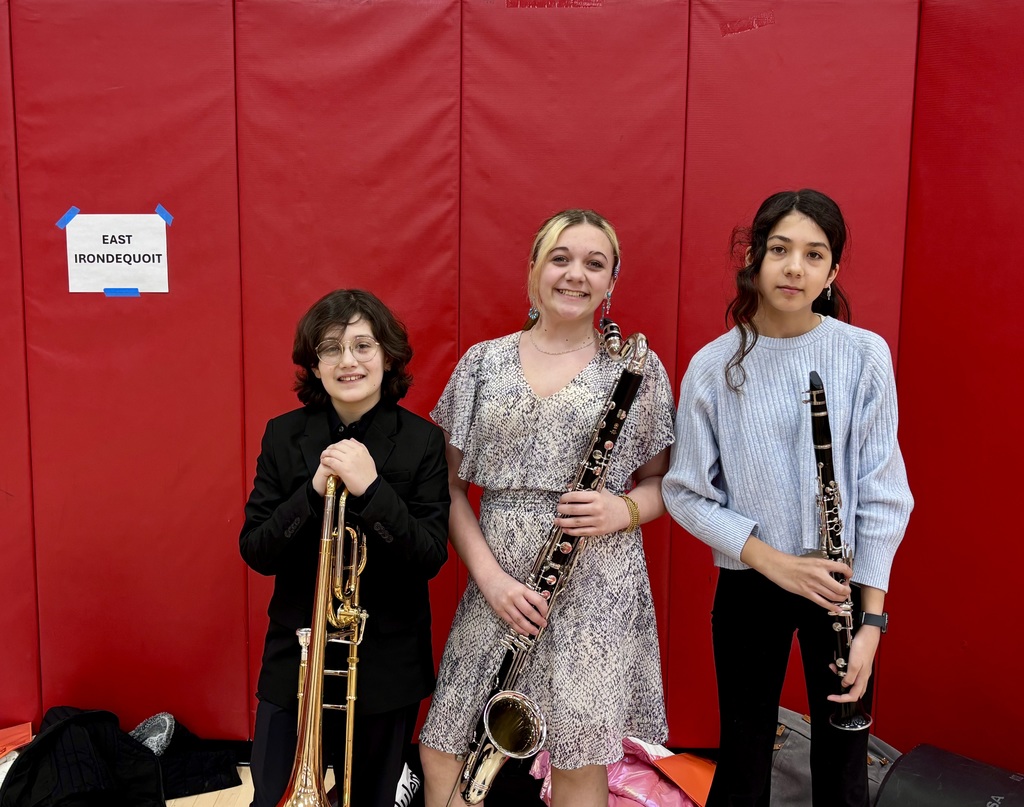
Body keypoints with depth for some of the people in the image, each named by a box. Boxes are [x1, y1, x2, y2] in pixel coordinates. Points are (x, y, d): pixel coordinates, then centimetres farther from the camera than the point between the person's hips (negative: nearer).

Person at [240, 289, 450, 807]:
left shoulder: (422, 441, -8)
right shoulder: (284, 436, -3)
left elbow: (431, 557, -13)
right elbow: (255, 553, -6)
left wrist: (370, 489, -27)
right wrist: (313, 490, -22)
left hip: (387, 666, -1)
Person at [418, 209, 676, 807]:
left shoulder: (638, 368, 3)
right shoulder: (483, 363, 6)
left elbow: (661, 481, 11)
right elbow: (451, 485, 6)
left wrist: (626, 510, -12)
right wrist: (489, 575, -7)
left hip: (599, 584, -1)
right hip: (501, 581, 2)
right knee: (442, 755, 4)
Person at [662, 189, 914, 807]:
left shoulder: (864, 355, -8)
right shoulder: (715, 365, -7)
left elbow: (883, 493, -6)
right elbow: (686, 493, -4)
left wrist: (871, 617, -9)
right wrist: (772, 560, -14)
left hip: (840, 585, 0)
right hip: (749, 585, 0)